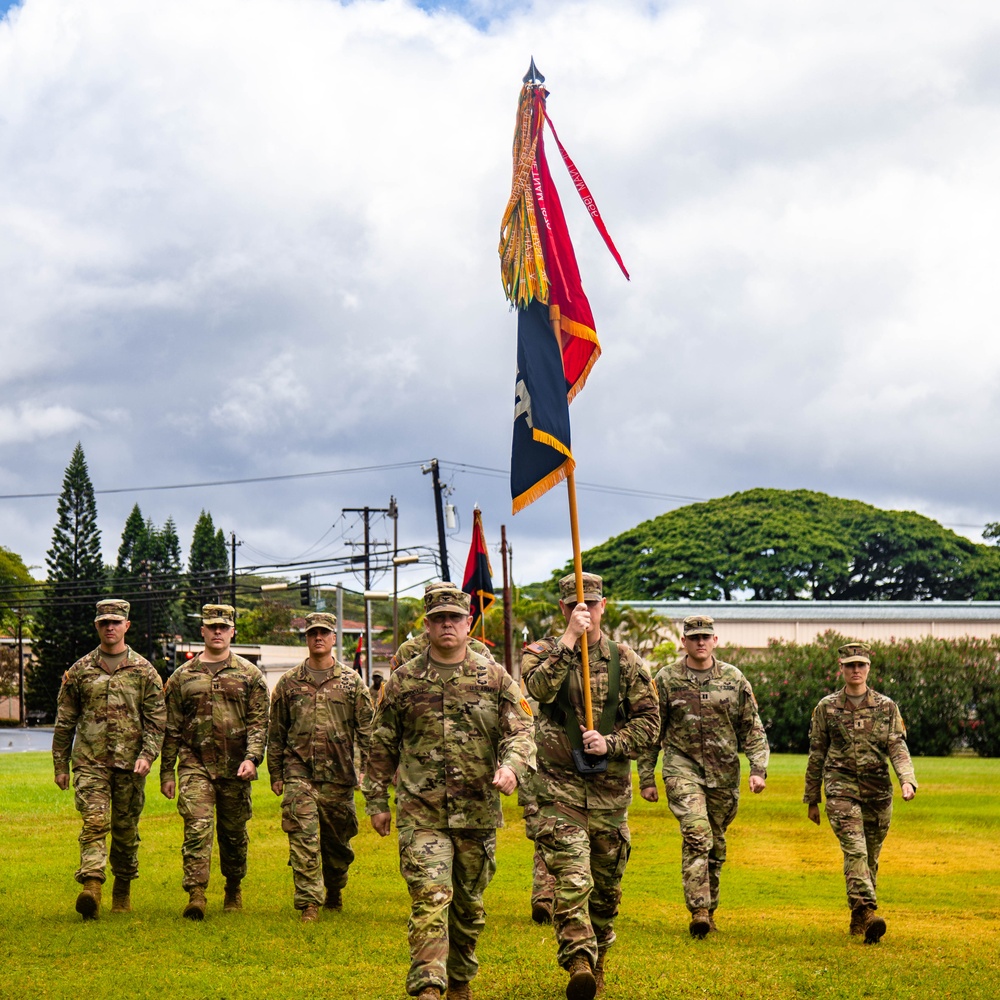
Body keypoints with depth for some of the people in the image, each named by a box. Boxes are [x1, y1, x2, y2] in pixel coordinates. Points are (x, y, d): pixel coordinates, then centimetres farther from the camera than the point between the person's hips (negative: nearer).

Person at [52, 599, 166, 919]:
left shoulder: (144, 671, 6)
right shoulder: (80, 670, 8)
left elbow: (156, 720, 3)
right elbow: (64, 721, 12)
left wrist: (147, 755, -11)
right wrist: (60, 765, 9)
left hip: (129, 763, 1)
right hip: (90, 761, 0)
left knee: (126, 829, 8)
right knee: (94, 821, -15)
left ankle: (123, 891, 23)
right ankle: (91, 887, -26)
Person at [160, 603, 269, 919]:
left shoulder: (249, 675, 6)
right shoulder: (183, 676, 8)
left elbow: (259, 723, 1)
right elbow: (171, 728, 10)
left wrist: (252, 757, -14)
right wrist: (166, 772, 7)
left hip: (235, 768, 1)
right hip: (195, 766, 0)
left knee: (234, 833, 10)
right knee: (197, 827, -14)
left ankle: (233, 891, 28)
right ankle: (196, 896, -19)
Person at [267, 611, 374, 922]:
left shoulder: (351, 682, 5)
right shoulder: (288, 682, 7)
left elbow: (366, 729, 4)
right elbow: (276, 732, 12)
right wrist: (276, 774, 9)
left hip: (338, 774, 0)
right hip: (299, 772, 0)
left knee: (337, 840, 10)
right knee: (303, 839, -9)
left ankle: (334, 892, 33)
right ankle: (308, 904, -7)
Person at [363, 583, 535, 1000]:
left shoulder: (495, 677, 5)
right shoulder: (403, 681, 5)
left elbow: (520, 729, -1)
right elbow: (382, 746, 10)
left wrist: (512, 766, -22)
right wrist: (376, 800, 8)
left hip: (478, 812, 2)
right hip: (421, 813, -2)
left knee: (469, 904, 14)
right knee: (430, 897, -16)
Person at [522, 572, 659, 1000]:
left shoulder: (625, 660, 5)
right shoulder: (542, 652, 1)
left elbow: (648, 721, 4)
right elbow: (540, 688, -22)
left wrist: (612, 743, -13)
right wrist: (568, 639, -26)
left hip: (610, 788, 3)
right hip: (560, 784, -3)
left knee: (606, 885, 13)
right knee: (571, 878, -18)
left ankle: (597, 961, 32)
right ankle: (578, 964, -25)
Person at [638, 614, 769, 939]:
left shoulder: (734, 679, 6)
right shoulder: (666, 679, 2)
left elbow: (752, 728, 8)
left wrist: (758, 769, -4)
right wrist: (646, 778, 4)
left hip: (724, 772, 3)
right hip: (682, 767, -3)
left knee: (716, 845, 9)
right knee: (697, 834, -20)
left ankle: (710, 911, 23)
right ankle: (698, 911, -22)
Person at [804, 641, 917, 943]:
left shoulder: (887, 707, 6)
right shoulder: (826, 708, 5)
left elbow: (897, 748, -2)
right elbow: (816, 754, 9)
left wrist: (907, 780, -21)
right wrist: (811, 799, 11)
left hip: (878, 792, 2)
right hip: (841, 789, -2)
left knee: (871, 858, 9)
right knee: (855, 850, -19)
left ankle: (858, 920, 23)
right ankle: (867, 911, -29)